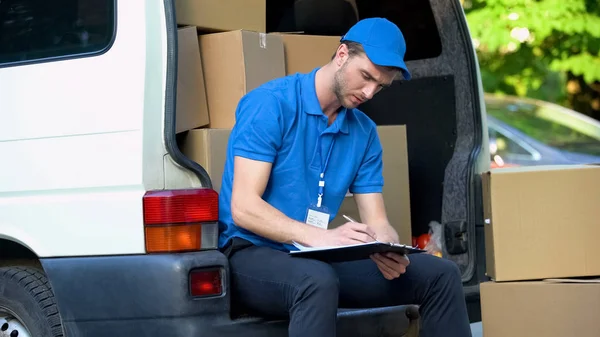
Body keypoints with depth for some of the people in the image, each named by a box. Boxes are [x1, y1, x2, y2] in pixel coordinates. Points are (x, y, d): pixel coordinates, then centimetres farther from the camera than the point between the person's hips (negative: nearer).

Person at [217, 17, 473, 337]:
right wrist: (319, 236, -33)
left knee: (440, 274, -3)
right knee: (318, 281, -40)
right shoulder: (271, 104, -12)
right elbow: (243, 207, -19)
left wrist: (387, 249, -21)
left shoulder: (364, 133, 8)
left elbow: (376, 222, 5)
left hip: (319, 259, 7)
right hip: (253, 254, -7)